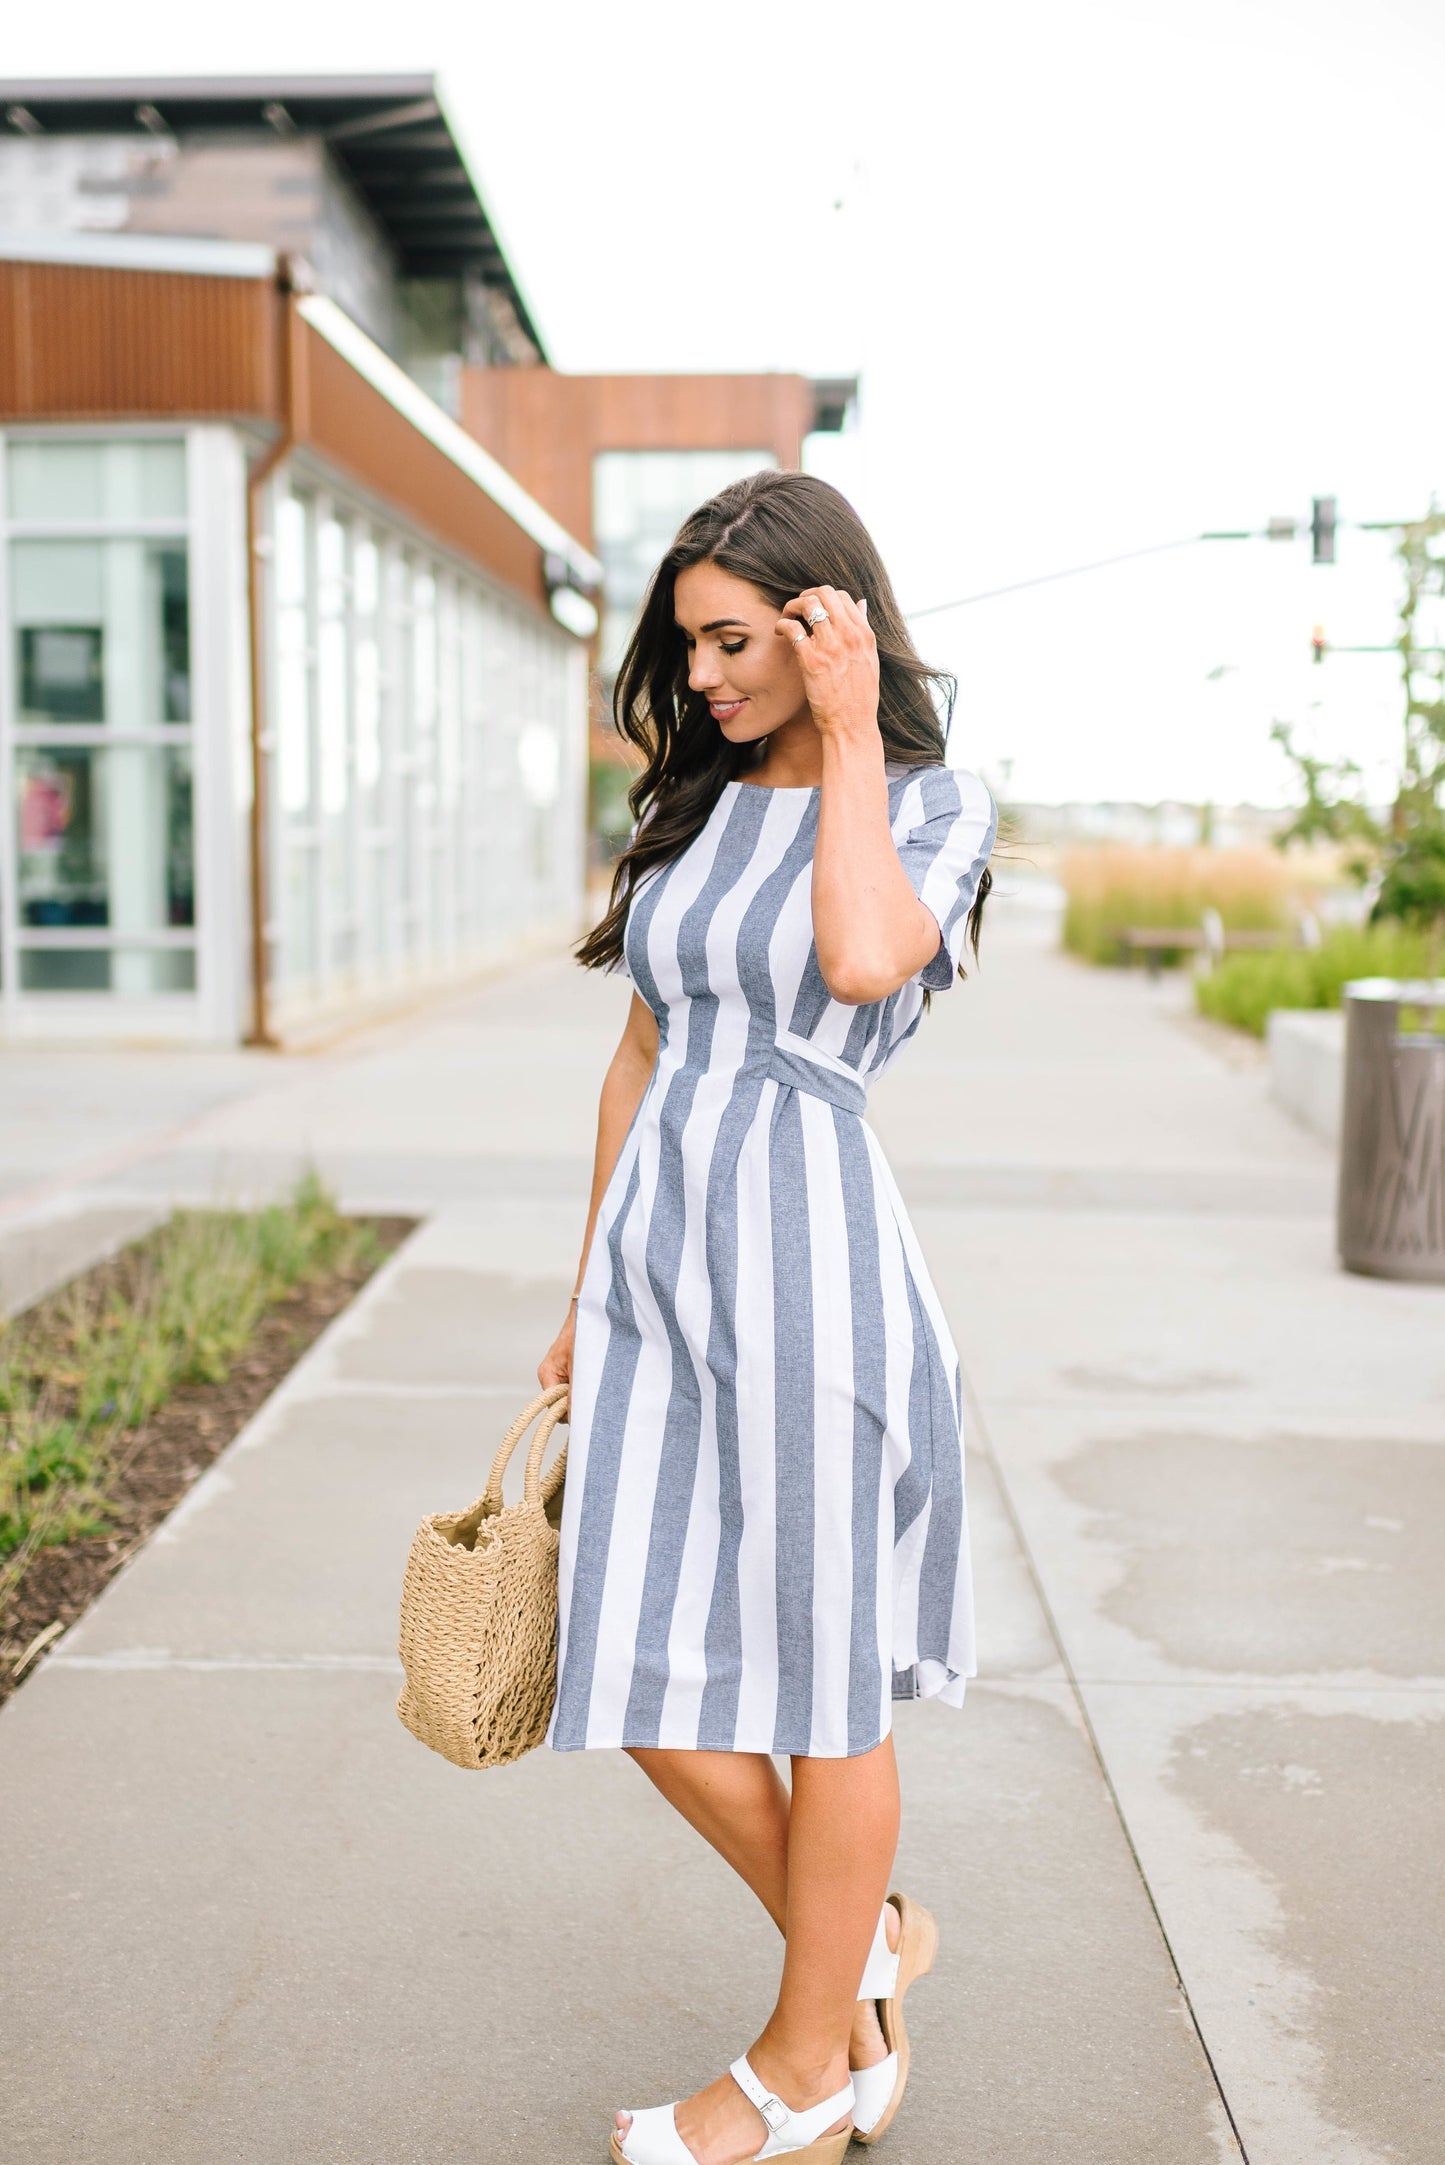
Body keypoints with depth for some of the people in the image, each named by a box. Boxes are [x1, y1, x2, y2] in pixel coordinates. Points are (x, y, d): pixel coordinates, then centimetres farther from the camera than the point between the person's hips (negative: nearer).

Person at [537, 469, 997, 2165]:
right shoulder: (695, 803, 13)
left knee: (819, 1682, 7)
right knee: (654, 1681, 7)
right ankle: (867, 1939, 32)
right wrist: (586, 1298, 18)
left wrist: (850, 735, -12)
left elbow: (861, 959, -24)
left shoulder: (937, 803, -2)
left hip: (808, 1254, -6)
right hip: (657, 1251, 6)